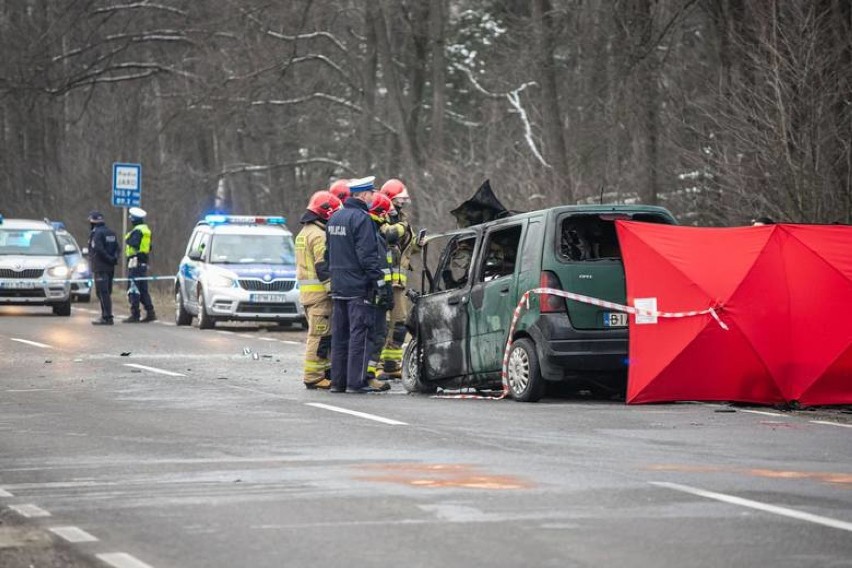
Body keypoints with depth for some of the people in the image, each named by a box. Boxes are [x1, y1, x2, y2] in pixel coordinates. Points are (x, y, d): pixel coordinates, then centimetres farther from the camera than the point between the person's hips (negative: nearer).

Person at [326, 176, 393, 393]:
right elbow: (368, 255, -18)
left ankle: (338, 381, 13)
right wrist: (380, 283, -15)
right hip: (359, 287, -8)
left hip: (338, 286, 8)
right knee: (359, 334, -6)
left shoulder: (335, 218, 14)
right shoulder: (361, 219, -14)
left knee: (340, 334, 11)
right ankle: (356, 381, -8)